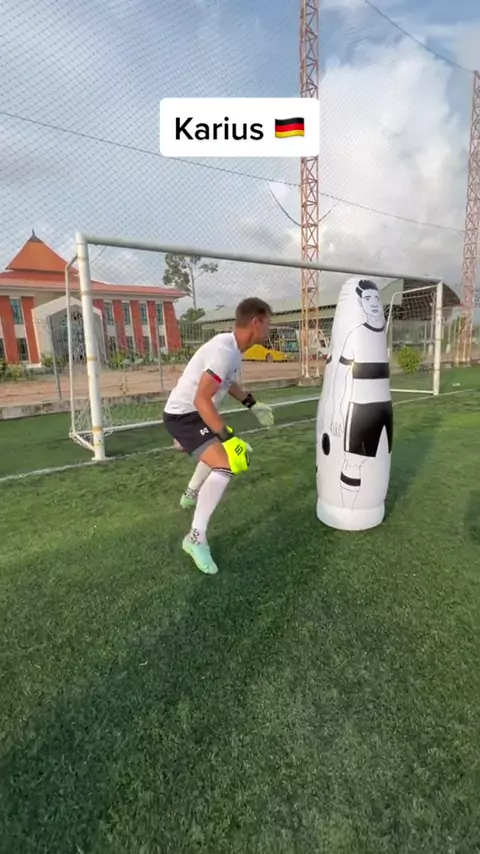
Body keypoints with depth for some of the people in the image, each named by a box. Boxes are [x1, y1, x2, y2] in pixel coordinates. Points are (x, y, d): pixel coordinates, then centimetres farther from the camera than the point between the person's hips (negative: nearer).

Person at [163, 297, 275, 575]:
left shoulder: (233, 346, 4)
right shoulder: (225, 351, -27)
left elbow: (229, 382, 22)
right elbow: (201, 400, -31)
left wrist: (253, 404, 20)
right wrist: (229, 438, -31)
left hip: (193, 413, 10)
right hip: (183, 414, -10)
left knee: (220, 448, 32)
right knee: (226, 465, -24)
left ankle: (191, 495, 51)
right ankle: (197, 538, -17)